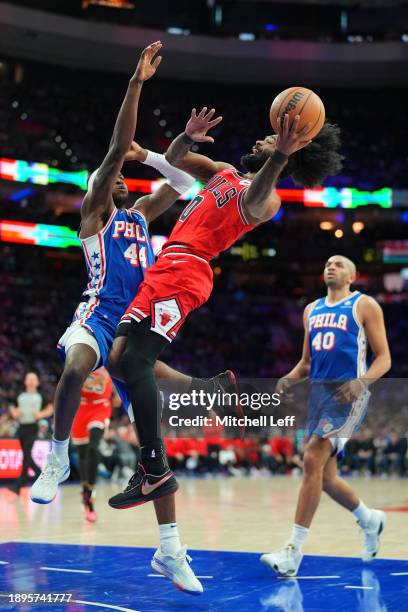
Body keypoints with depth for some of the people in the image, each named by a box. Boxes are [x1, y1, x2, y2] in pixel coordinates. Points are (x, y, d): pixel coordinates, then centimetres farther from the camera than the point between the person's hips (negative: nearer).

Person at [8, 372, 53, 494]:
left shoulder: (40, 396, 5)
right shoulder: (20, 396, 14)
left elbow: (50, 409, 7)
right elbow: (13, 408, 22)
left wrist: (41, 414, -11)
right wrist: (14, 413, 0)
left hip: (32, 428, -5)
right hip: (21, 428, 5)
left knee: (26, 455, -14)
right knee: (26, 455, 7)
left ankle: (19, 484, -15)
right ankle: (41, 474, 25)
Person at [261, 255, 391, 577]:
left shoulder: (365, 305, 1)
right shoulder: (312, 310, 18)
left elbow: (384, 359, -2)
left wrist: (362, 381, -21)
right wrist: (289, 378, 2)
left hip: (348, 393, -7)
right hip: (319, 392, 7)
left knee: (313, 460, -21)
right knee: (325, 477, 9)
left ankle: (294, 551, -19)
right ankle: (370, 519, 37)